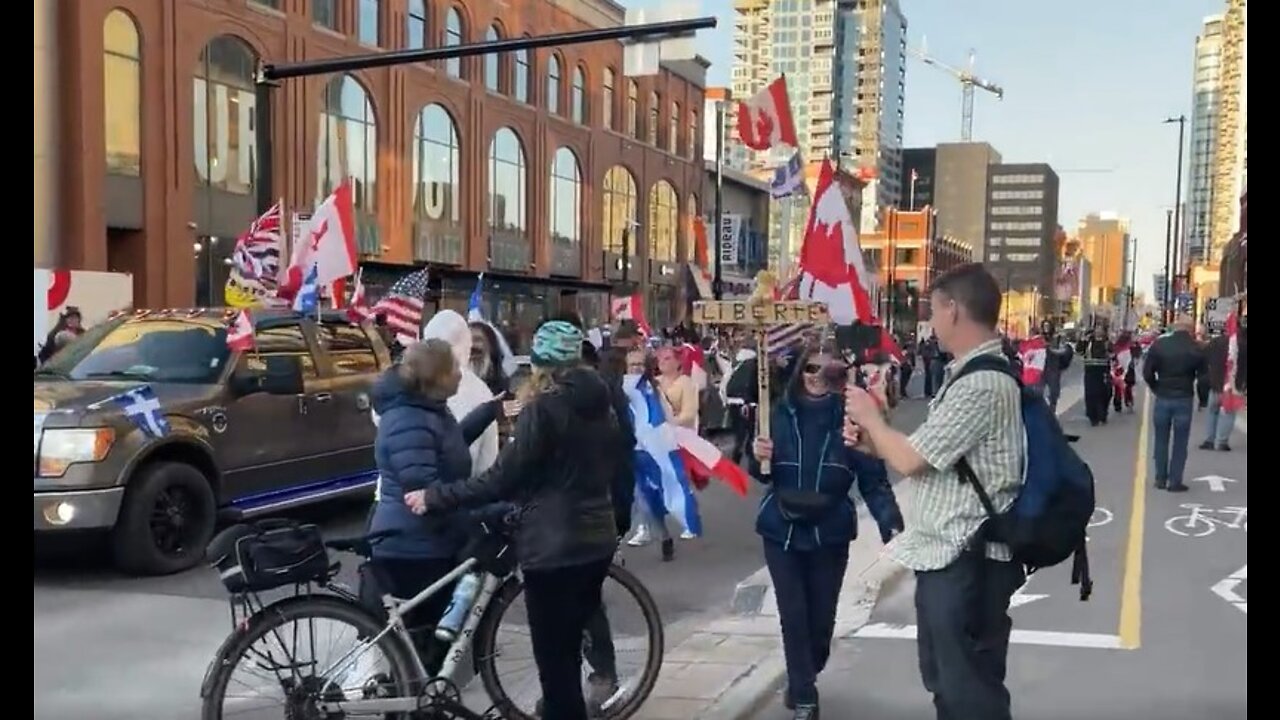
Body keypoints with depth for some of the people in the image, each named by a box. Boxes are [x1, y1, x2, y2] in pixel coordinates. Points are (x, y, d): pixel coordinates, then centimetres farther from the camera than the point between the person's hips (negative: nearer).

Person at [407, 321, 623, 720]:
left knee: (553, 657, 2)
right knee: (568, 648, 20)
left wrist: (435, 497, -12)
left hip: (553, 545, -8)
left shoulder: (543, 408, -14)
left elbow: (502, 478, -17)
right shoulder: (601, 404, 9)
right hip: (597, 538, 8)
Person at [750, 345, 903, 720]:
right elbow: (765, 474, 5)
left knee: (821, 617, 11)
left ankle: (802, 683, 37)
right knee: (794, 616, -1)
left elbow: (873, 478, -13)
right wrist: (759, 457, -17)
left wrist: (890, 521, -27)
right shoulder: (782, 413, -2)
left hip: (829, 534, -1)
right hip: (782, 531, 1)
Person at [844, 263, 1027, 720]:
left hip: (966, 561, -11)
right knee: (945, 682, 22)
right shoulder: (973, 374, 12)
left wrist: (870, 417, -3)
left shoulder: (982, 384, -23)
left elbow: (910, 461, -21)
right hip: (946, 554, 11)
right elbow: (926, 458, 15)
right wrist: (870, 439, 6)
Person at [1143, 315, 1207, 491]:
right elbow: (1203, 374, -2)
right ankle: (1175, 481, 6)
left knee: (1161, 440, 13)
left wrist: (1156, 388, 7)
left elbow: (1147, 372, -7)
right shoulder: (1195, 348, -8)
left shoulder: (1159, 344, -6)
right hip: (1184, 399, -1)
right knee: (1180, 442, 5)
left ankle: (1161, 479, 17)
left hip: (1162, 398, 1)